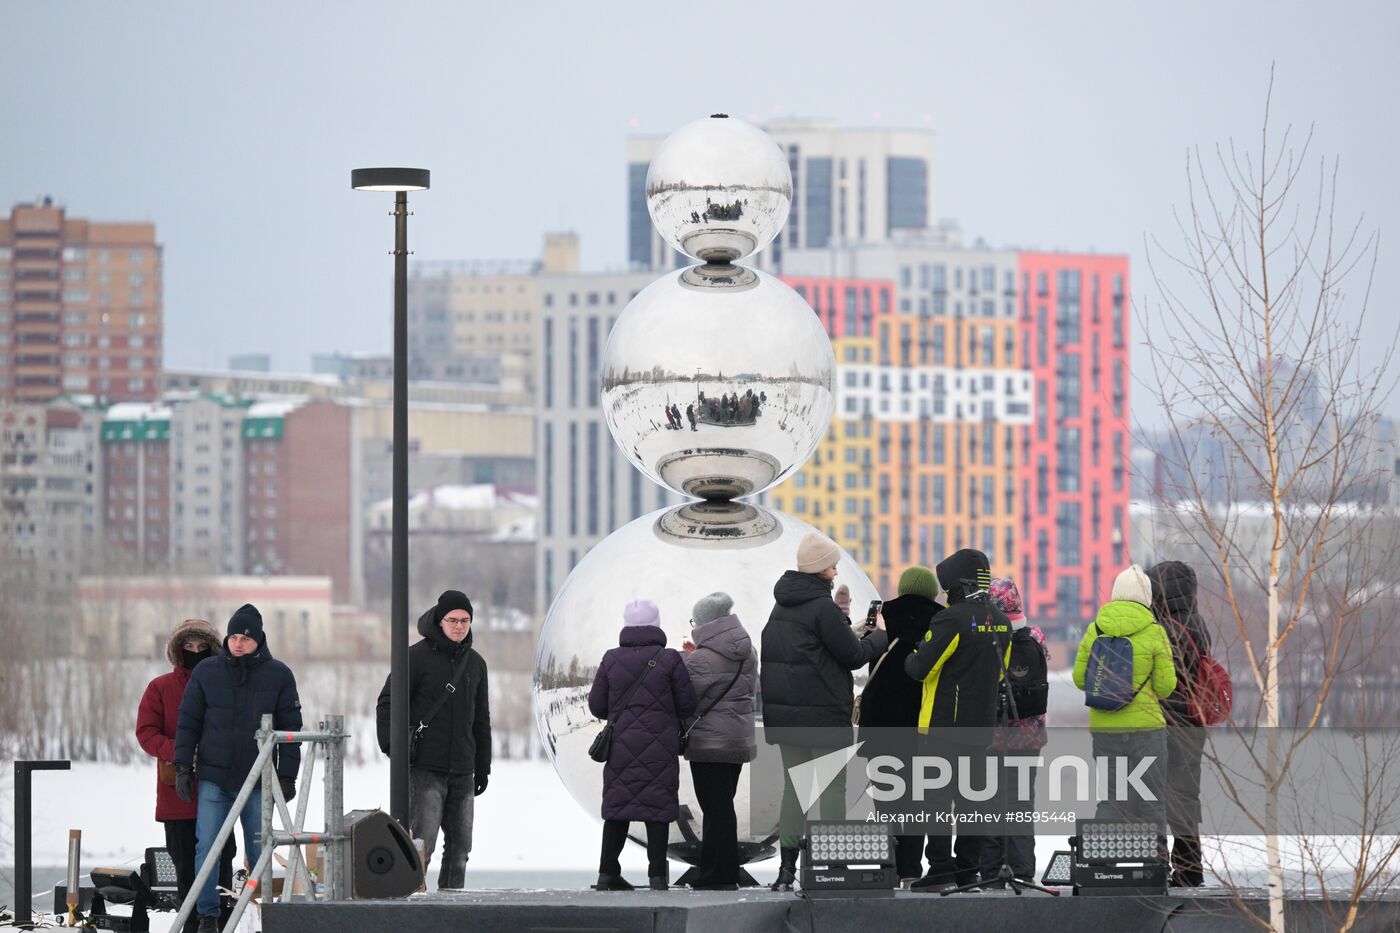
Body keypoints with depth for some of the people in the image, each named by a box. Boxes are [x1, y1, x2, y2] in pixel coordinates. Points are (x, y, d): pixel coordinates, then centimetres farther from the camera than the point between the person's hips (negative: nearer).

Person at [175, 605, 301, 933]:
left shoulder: (278, 675, 2)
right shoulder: (206, 673, 3)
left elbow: (290, 728, 4)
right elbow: (188, 722, 7)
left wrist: (287, 776, 0)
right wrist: (183, 767, 1)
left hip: (258, 781, -1)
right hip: (213, 779, 1)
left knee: (260, 851, 3)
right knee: (206, 847, -3)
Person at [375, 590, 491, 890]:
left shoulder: (475, 662, 14)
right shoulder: (418, 657, -5)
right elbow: (387, 703, -5)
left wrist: (483, 767, 19)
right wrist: (392, 746, -16)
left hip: (462, 772, 6)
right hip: (425, 768, -6)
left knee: (460, 846, 8)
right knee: (423, 842, -14)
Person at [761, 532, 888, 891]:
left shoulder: (782, 605, 12)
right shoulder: (822, 607, -13)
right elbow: (854, 654, -9)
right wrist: (880, 635, 9)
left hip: (783, 710, 7)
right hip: (823, 713, -7)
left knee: (793, 785, 9)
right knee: (833, 786, -1)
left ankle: (786, 868, 5)